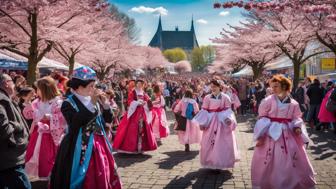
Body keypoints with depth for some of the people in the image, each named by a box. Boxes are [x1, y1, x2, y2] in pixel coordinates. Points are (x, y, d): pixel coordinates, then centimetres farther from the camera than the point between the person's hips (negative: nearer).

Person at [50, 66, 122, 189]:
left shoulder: (95, 101, 5)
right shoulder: (69, 104, -10)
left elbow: (109, 119, 8)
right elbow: (75, 123, -26)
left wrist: (105, 104, -8)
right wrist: (91, 104, -25)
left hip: (99, 146, 5)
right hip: (81, 149, -5)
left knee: (101, 179, 14)